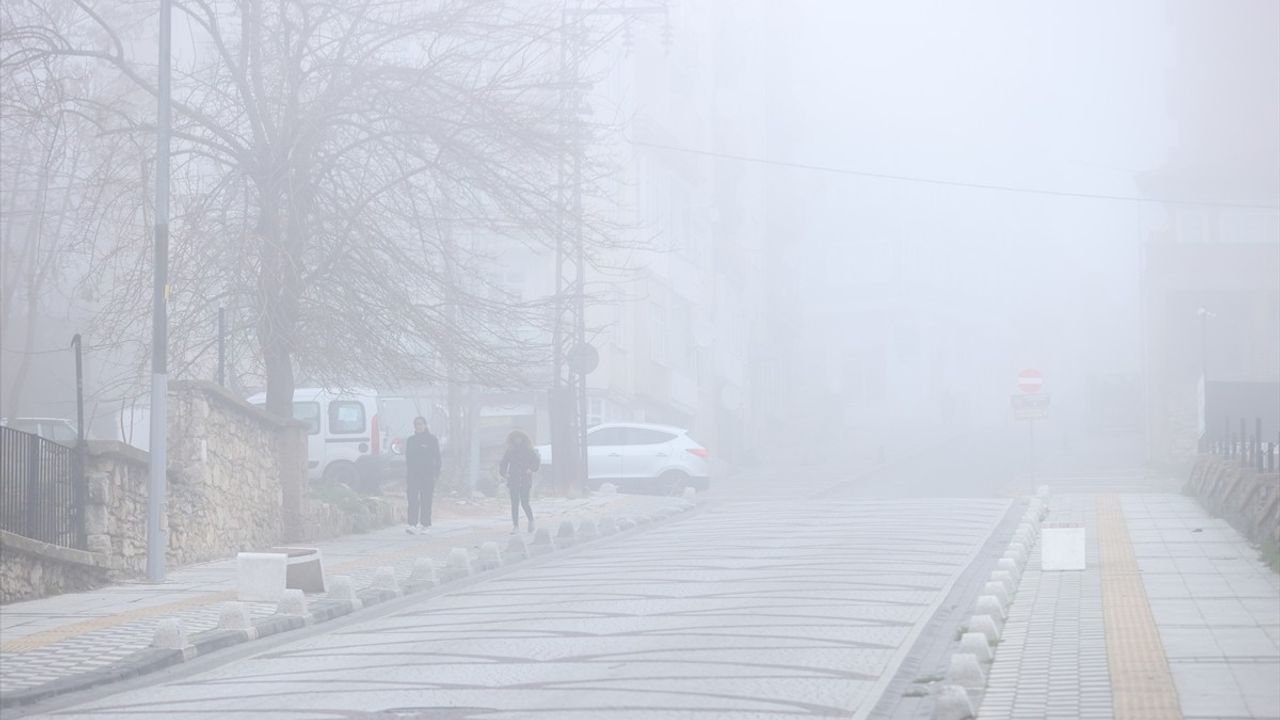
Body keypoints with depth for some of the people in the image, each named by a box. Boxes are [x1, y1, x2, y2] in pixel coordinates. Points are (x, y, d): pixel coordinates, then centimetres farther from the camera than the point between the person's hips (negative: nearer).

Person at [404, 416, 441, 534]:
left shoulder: (432, 439, 3)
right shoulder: (410, 440, 12)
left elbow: (437, 457, 4)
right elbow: (407, 458, 15)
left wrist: (436, 472, -6)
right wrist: (406, 476, 10)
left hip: (427, 474, -2)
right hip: (413, 474, 2)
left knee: (426, 500, 0)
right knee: (412, 500, -8)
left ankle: (424, 523, 8)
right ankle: (412, 524, -16)